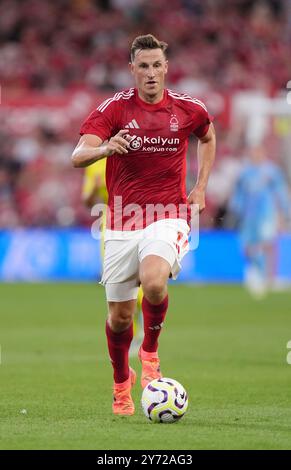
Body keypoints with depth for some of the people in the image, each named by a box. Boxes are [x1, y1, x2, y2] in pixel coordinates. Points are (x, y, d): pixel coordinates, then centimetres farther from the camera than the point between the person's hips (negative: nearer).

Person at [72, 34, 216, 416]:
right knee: (120, 315, 5)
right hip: (123, 221, 1)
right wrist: (105, 148, -41)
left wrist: (201, 188, 14)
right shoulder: (114, 108, -7)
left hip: (168, 216, -1)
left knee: (153, 281, -31)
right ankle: (122, 382, 33)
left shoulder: (188, 109, -1)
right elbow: (78, 157, -19)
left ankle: (150, 349, -3)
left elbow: (208, 137, 23)